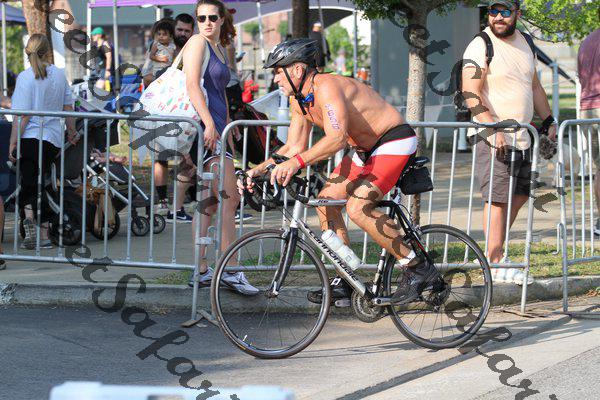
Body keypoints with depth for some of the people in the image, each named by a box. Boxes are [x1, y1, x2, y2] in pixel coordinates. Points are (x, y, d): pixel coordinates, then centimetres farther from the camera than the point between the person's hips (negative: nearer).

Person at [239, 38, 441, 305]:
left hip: (395, 143, -10)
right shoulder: (299, 101, 4)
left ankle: (418, 268, -13)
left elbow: (337, 138, -39)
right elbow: (294, 147, 8)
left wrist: (297, 162, -49)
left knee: (357, 207, -23)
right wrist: (259, 170, -5)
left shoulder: (326, 87, -26)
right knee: (326, 199, 4)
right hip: (366, 149, 10)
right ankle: (345, 281, 11)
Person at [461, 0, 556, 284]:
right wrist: (493, 129, -26)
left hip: (522, 136, 8)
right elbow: (471, 93, -18)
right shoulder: (481, 46, -10)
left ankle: (494, 247, 22)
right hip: (493, 138, -8)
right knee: (498, 198, -9)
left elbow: (534, 87, 25)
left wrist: (549, 121, 17)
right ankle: (495, 264, -5)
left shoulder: (524, 43, 14)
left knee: (520, 194, 11)